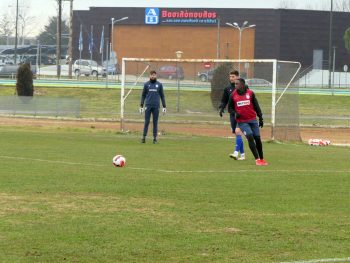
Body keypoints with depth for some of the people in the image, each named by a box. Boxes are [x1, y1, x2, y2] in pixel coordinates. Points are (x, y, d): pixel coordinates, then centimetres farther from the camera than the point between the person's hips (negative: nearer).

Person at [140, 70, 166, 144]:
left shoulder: (159, 85, 6)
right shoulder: (146, 84, 6)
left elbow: (162, 96, 9)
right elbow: (143, 95, 8)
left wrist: (164, 107, 4)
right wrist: (141, 106, 1)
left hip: (156, 106, 0)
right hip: (148, 105, 0)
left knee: (155, 122, 2)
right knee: (147, 122, -4)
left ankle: (155, 138, 6)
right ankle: (144, 137, -3)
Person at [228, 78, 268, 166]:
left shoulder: (250, 93, 1)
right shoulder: (233, 95, 1)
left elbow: (256, 106, 7)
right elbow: (230, 107, 10)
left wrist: (260, 118, 5)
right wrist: (235, 113, -10)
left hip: (253, 120, 2)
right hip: (242, 121, -1)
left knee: (257, 138, 3)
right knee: (250, 137, -17)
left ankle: (261, 159, 17)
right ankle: (257, 159, -14)